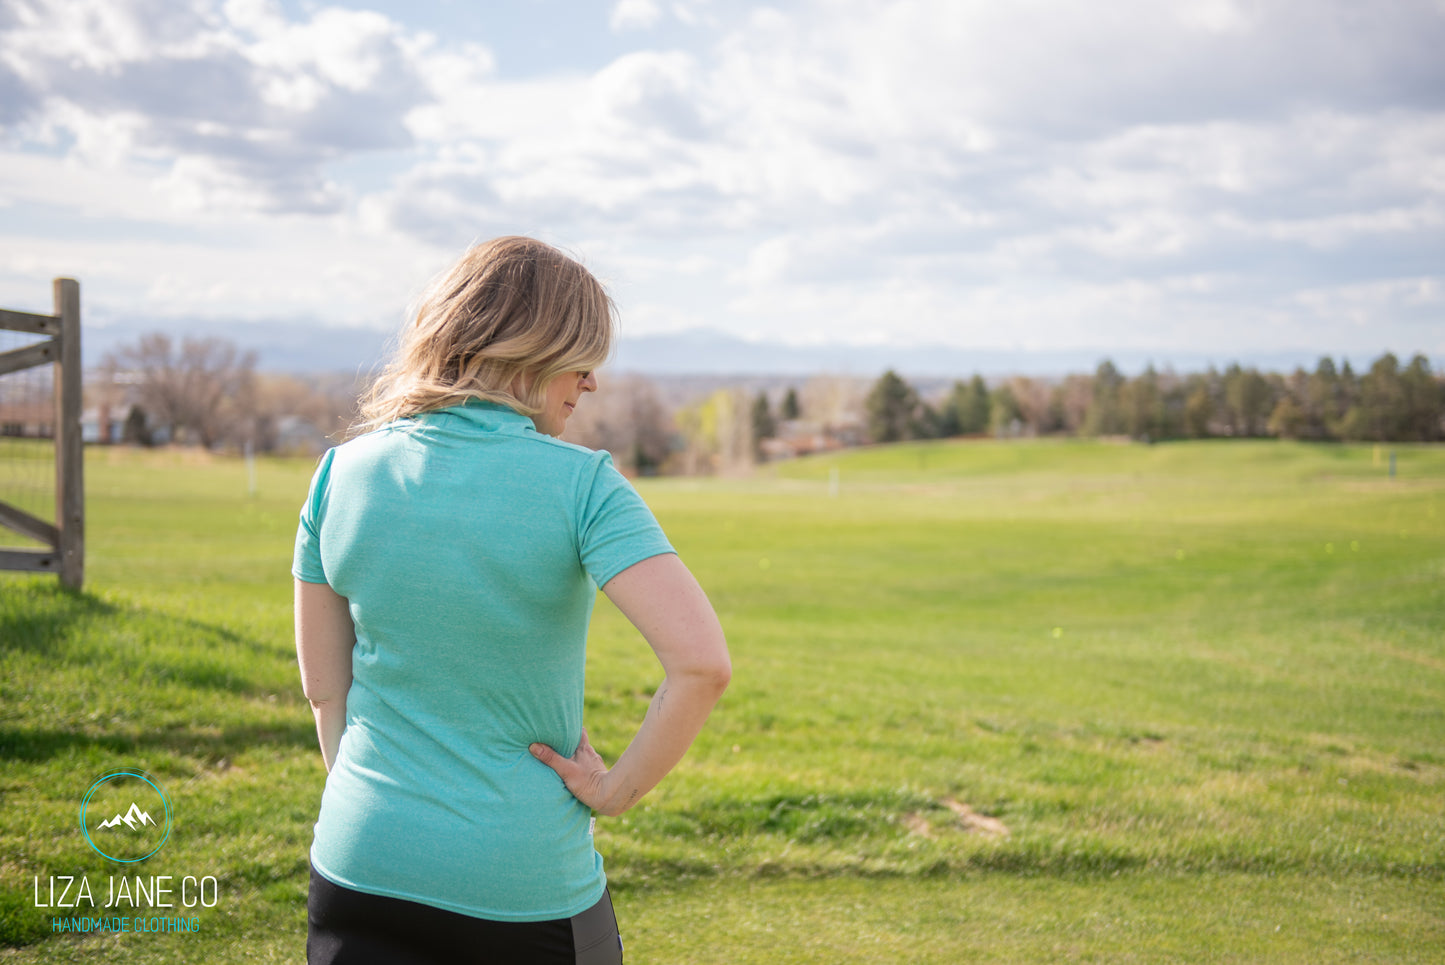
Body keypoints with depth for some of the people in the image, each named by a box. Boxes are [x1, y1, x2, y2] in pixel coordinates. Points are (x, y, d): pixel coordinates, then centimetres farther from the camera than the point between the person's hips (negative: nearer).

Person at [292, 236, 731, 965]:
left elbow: (323, 687, 7)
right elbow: (703, 662, -24)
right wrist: (620, 788, -9)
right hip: (526, 883, -3)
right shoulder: (581, 484, -13)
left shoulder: (343, 474, -1)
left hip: (361, 871, 3)